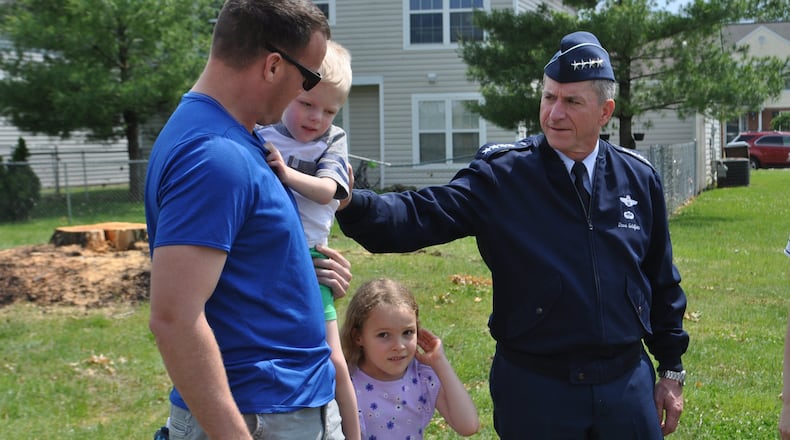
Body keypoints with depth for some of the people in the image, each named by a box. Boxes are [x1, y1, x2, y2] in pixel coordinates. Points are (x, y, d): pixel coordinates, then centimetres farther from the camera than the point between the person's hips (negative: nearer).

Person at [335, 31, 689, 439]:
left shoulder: (640, 178, 3)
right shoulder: (502, 175, -8)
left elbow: (662, 283, 11)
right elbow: (422, 215, -20)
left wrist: (671, 371, 14)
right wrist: (349, 204, -39)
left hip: (628, 383, 3)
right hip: (536, 389, -2)